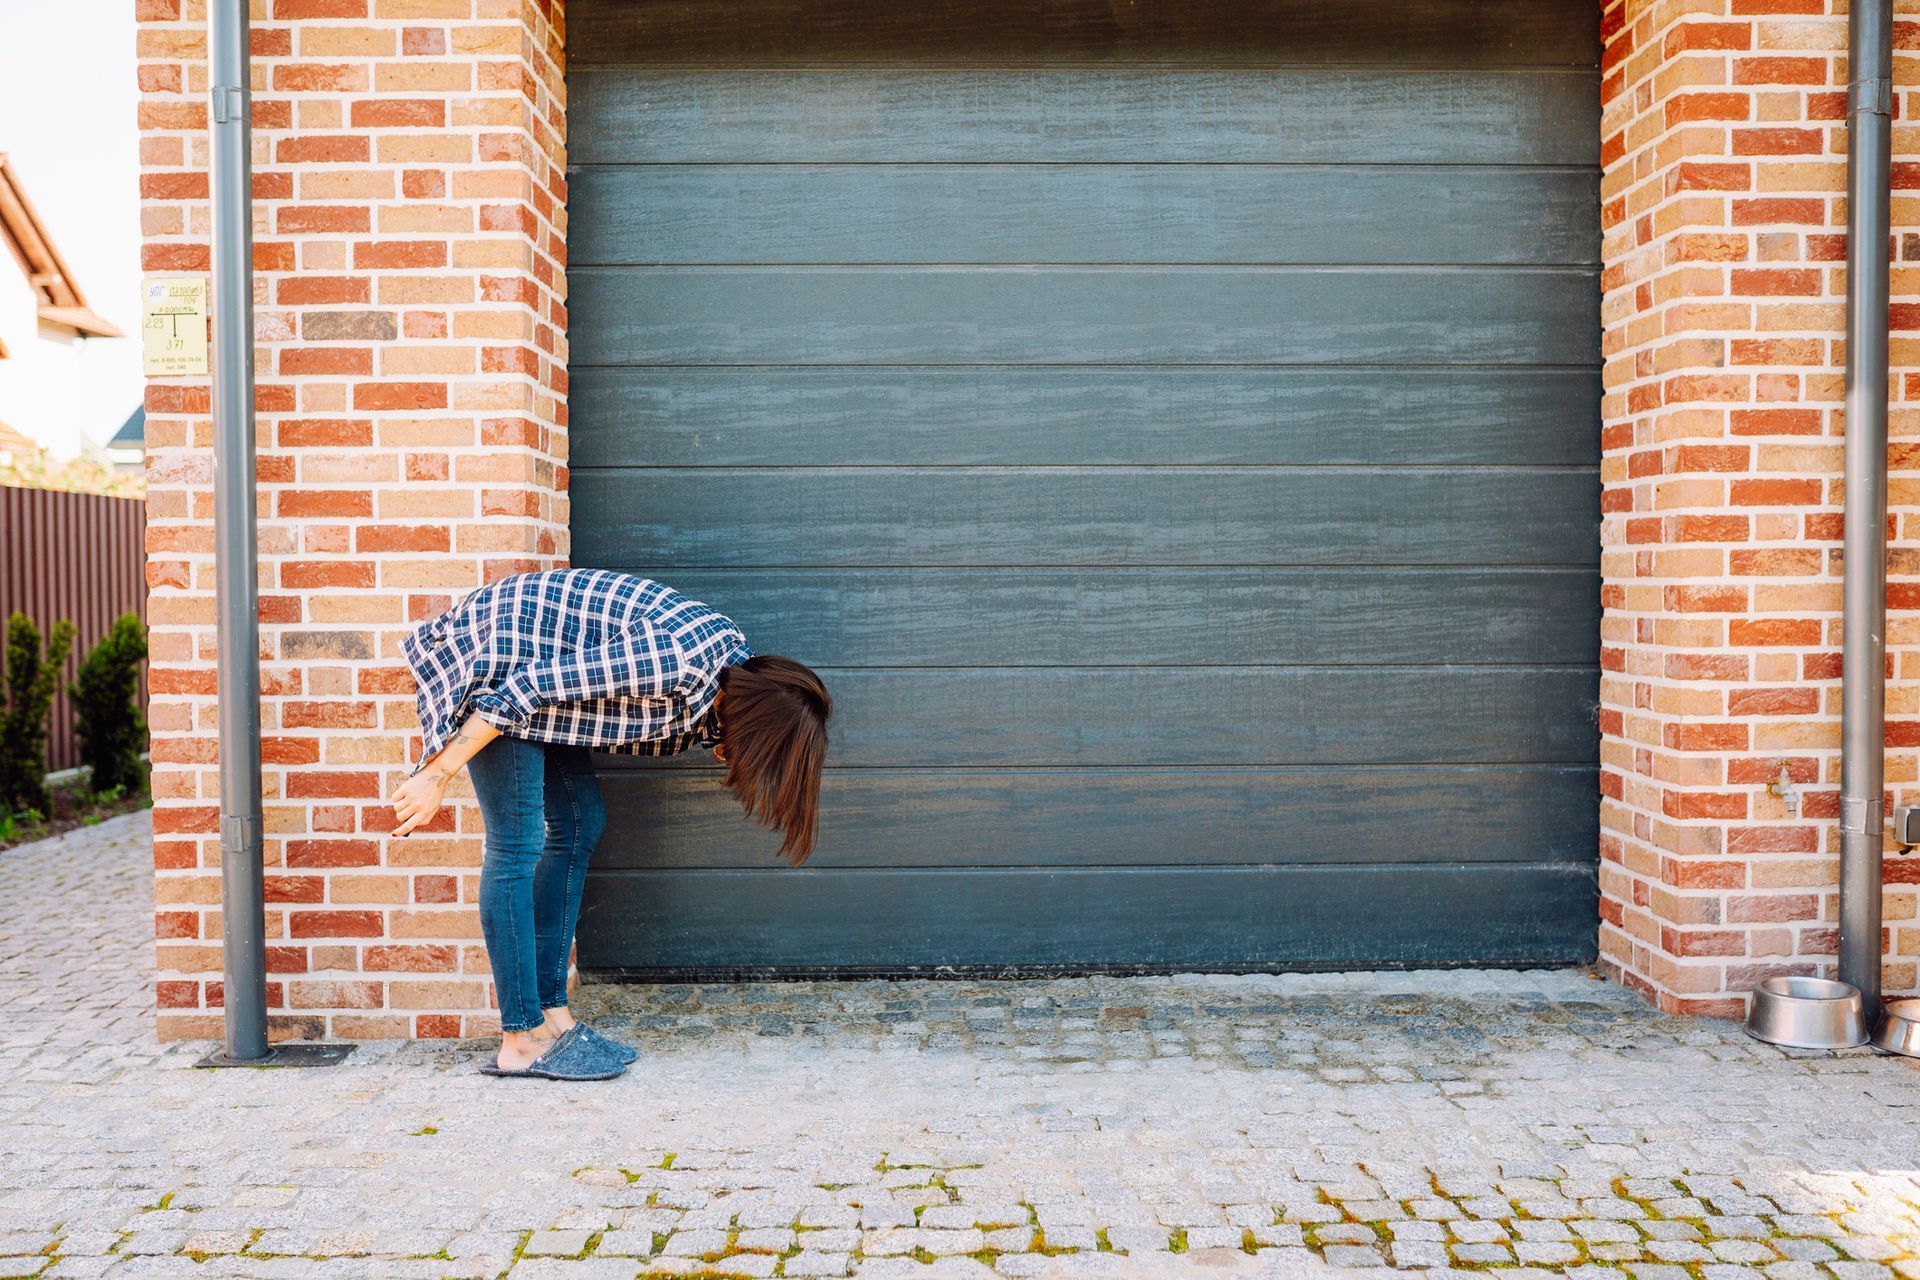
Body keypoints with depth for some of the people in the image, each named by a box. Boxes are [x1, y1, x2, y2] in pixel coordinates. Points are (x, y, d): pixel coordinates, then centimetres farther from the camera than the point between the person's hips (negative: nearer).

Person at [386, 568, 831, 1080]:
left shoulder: (729, 655, -2)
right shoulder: (681, 660, -29)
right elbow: (532, 684, -27)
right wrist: (436, 775, -22)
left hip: (522, 657, 9)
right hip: (487, 654, -9)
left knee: (580, 822, 7)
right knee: (517, 843, -8)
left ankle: (550, 1013, 12)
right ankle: (523, 1041, -1)